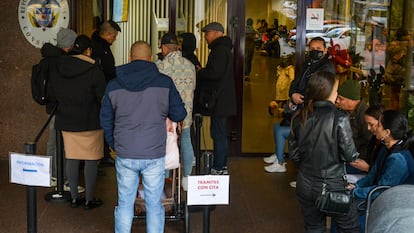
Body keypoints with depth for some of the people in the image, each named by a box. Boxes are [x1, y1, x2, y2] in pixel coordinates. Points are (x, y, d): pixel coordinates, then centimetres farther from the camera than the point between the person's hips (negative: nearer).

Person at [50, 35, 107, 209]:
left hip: (66, 122, 5)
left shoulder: (58, 68, 2)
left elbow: (53, 93, 12)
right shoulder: (94, 70, -15)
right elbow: (103, 97, -10)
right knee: (91, 160, 6)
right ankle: (89, 199, 11)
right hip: (90, 123, -5)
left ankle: (74, 198, 19)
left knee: (71, 159, 12)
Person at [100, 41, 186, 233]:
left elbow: (105, 120, 9)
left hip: (124, 156, 2)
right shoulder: (165, 83, -4)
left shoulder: (114, 85, 3)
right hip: (154, 156, -2)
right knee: (154, 205, 9)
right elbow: (179, 115, 0)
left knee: (125, 203, 13)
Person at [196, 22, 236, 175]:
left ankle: (219, 168, -3)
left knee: (218, 134, -7)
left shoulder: (220, 50, -14)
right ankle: (222, 166, 23)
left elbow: (214, 73, -23)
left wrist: (198, 72, -7)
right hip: (222, 100, 11)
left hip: (219, 100, -11)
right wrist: (202, 72, 7)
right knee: (220, 134, 15)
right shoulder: (224, 49, 20)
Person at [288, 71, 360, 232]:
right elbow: (349, 155, -15)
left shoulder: (299, 118, -2)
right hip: (333, 185, -5)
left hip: (305, 186, 5)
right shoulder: (339, 118, -17)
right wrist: (354, 155, 7)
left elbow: (293, 154, 3)